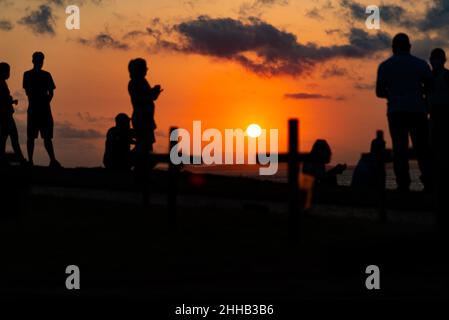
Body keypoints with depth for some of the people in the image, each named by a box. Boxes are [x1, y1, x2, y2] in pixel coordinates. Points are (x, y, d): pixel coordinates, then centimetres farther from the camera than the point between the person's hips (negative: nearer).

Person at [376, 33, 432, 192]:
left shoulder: (385, 66, 4)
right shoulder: (420, 64, 6)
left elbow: (379, 92, 2)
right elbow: (430, 88, 5)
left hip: (396, 112, 0)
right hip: (417, 110, 0)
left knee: (400, 149, -1)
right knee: (422, 149, 3)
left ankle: (403, 185, -9)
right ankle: (429, 183, -7)